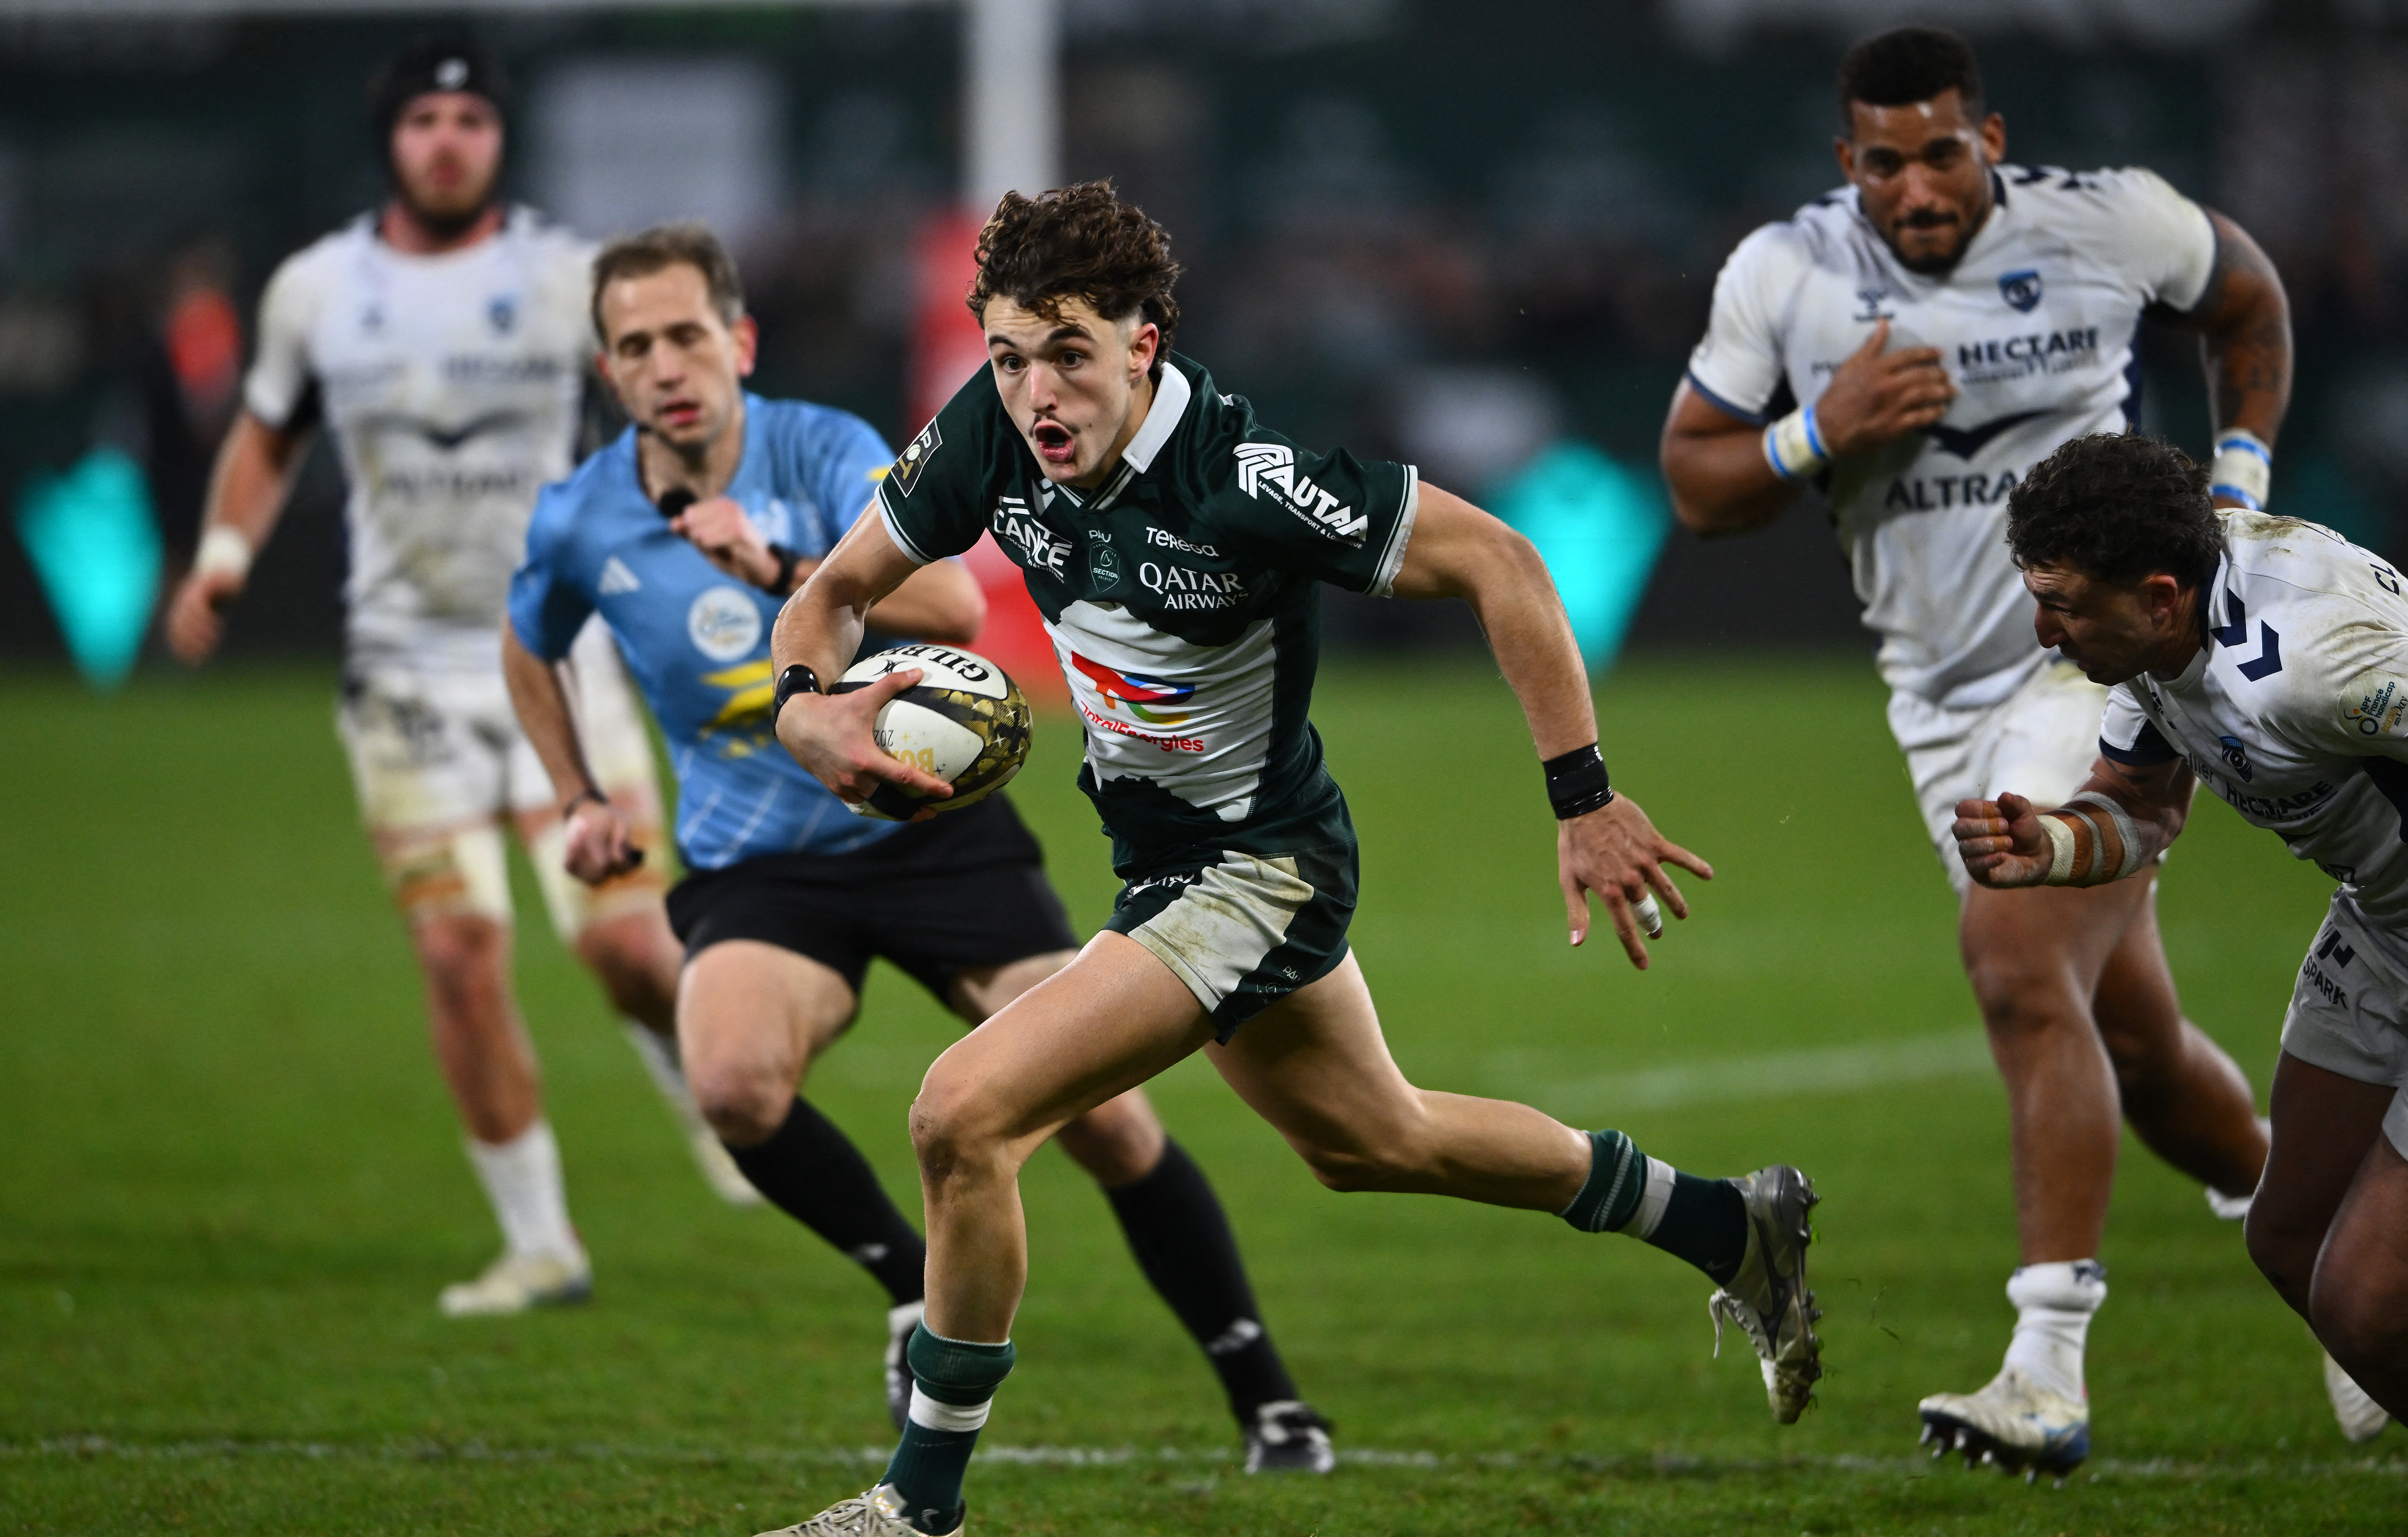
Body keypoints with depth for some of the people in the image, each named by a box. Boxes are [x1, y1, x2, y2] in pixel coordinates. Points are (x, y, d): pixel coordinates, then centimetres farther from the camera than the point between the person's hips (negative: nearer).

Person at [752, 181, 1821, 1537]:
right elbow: (842, 586, 2)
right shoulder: (992, 435, -12)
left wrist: (1585, 802, -24)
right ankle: (1735, 1230, 46)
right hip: (1164, 856, 8)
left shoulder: (1243, 477, -31)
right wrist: (809, 705, -21)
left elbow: (1497, 563, -24)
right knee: (1374, 1143, 28)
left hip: (1260, 870, -8)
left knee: (966, 1118, -19)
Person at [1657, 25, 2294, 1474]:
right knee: (2127, 1033, 10)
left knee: (2023, 974, -22)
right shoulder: (1782, 277, -3)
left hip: (2106, 658, -5)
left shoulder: (2105, 223, -8)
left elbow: (2247, 296, 13)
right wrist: (1825, 433, -16)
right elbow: (1697, 485, 3)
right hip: (1947, 693, 5)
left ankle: (2050, 1372, -25)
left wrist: (2240, 485, 5)